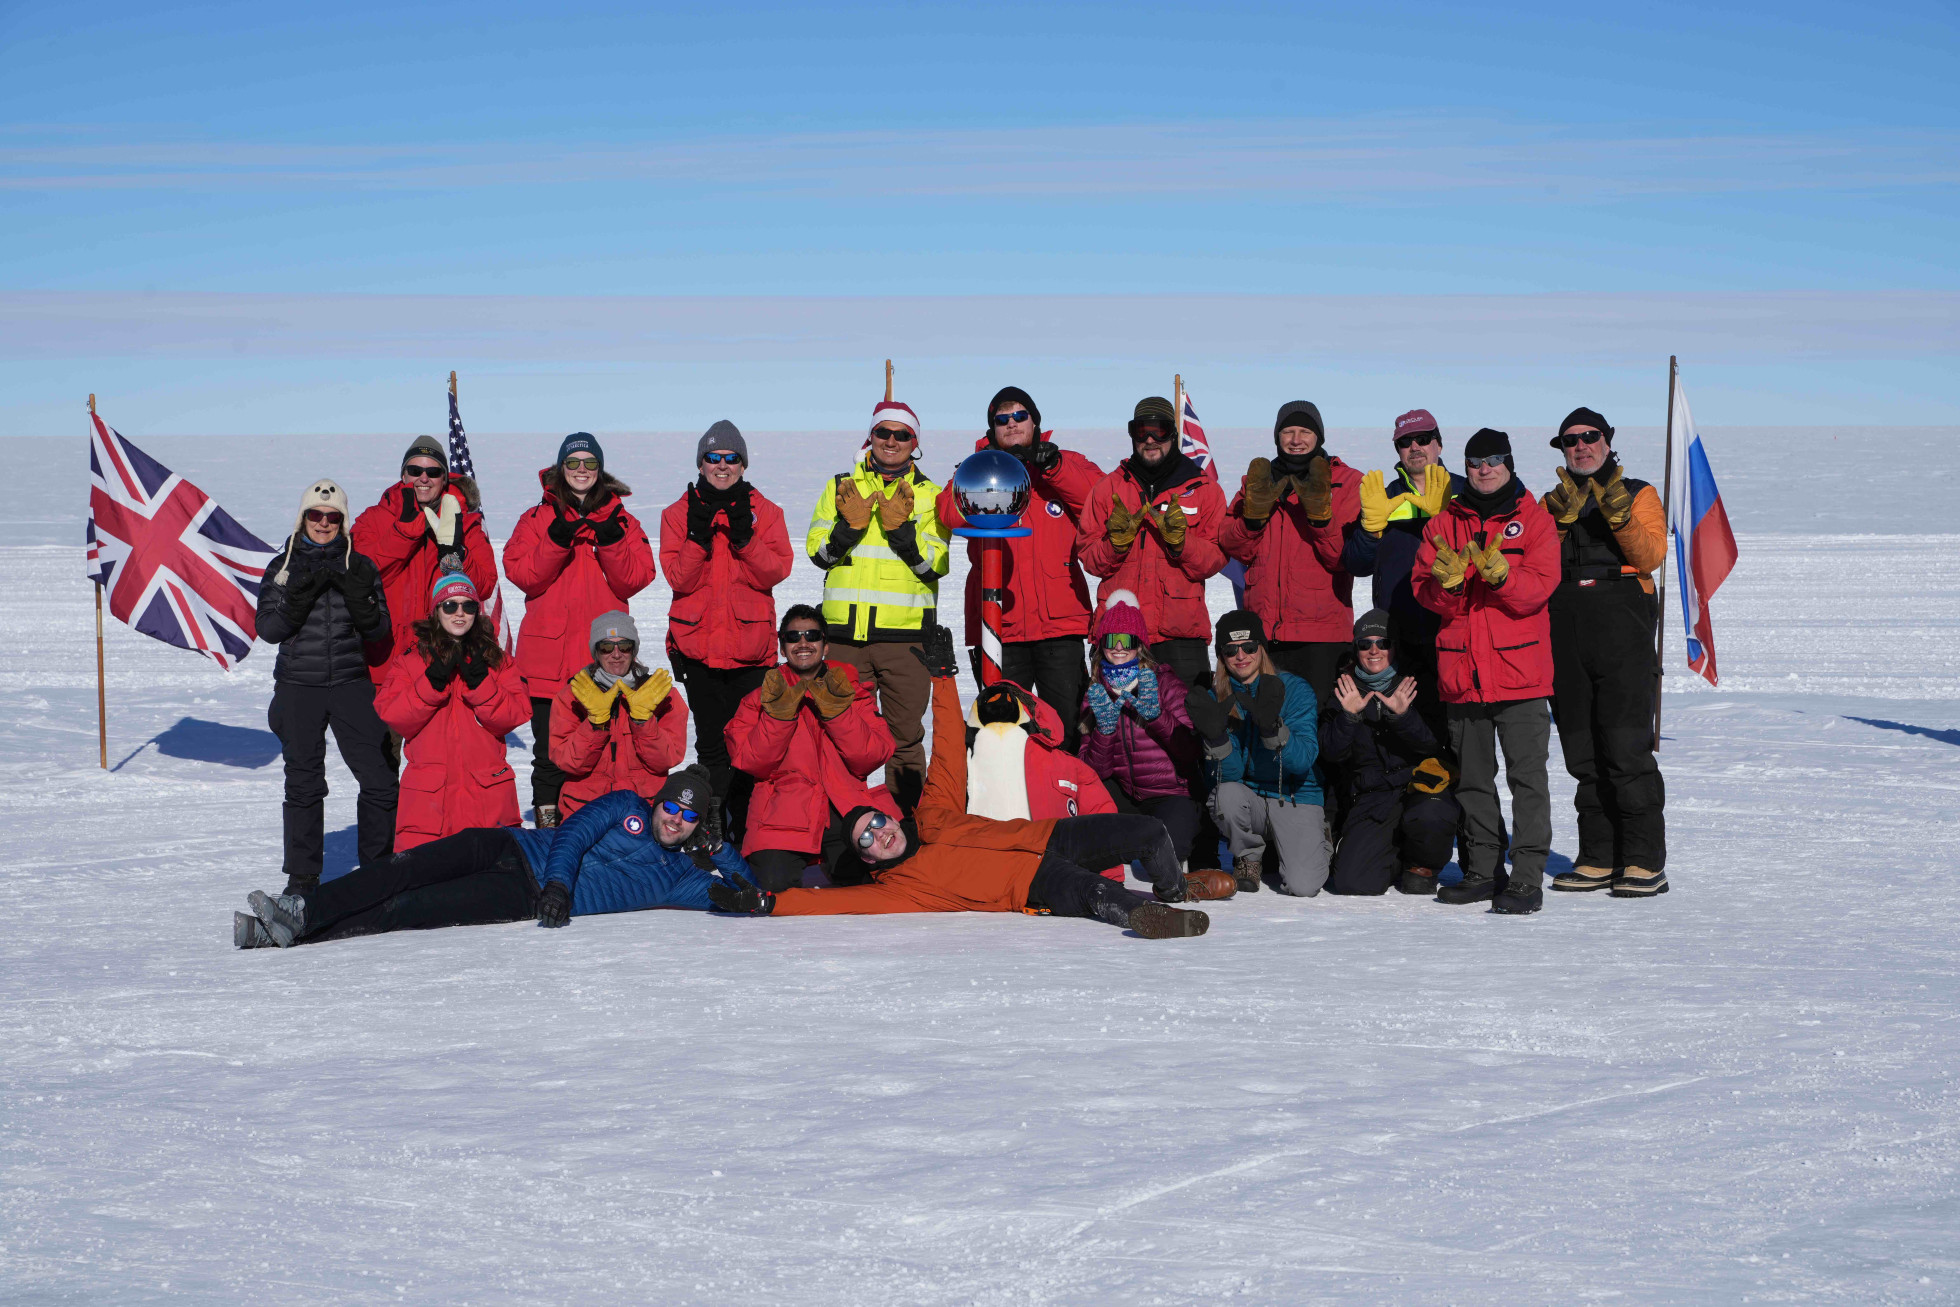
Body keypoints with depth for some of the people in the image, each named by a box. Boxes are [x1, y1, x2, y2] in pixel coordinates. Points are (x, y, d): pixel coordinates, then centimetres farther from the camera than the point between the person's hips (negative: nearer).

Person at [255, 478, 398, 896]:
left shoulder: (360, 567, 8)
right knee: (304, 783, 1)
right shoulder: (284, 567, 7)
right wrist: (298, 600, -16)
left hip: (350, 684, 0)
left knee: (380, 779, -7)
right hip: (298, 687, 0)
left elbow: (379, 631, 5)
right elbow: (267, 629, 1)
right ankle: (303, 875, 11)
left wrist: (360, 598, -14)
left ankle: (379, 866, 8)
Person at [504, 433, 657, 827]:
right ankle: (548, 820, 5)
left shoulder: (621, 521, 13)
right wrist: (556, 541, -16)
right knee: (550, 753, -3)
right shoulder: (539, 519, 10)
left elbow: (634, 580, 2)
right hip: (549, 656, 0)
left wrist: (611, 542, -14)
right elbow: (521, 573, -3)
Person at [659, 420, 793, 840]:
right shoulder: (680, 514, 7)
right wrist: (698, 538, -18)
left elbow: (776, 571, -5)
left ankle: (746, 830, 5)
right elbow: (679, 578, -4)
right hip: (698, 645, 0)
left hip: (751, 648, 0)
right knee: (711, 745, 1)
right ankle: (714, 832, 8)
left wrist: (744, 536, -19)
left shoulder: (764, 511, 8)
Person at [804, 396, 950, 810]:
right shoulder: (841, 487, 11)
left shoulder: (929, 496, 7)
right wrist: (849, 527, -14)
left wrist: (901, 529, -18)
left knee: (905, 738, 2)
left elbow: (936, 563, -4)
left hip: (905, 632, -1)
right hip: (845, 630, 1)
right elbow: (817, 551, 3)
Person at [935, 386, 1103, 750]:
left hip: (1059, 620, 0)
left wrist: (1053, 466, -19)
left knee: (1065, 723, 1)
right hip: (999, 621, 0)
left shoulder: (1065, 463, 12)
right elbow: (951, 512, -10)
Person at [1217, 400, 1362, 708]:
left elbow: (1344, 557, -7)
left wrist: (1320, 512, -20)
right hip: (1263, 629, 3)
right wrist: (1255, 512, -13)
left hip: (1322, 631, -3)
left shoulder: (1347, 483, 5)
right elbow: (1235, 548, 3)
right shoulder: (1257, 480, 16)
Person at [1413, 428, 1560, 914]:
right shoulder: (1445, 522, 11)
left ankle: (1527, 878, -7)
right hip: (1462, 669, 4)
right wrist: (1448, 580, -18)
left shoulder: (1533, 519, 3)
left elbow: (1539, 587, -9)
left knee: (1526, 775, -7)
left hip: (1519, 670, -4)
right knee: (1472, 777, 10)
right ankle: (1480, 870, 19)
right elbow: (1424, 588, 3)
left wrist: (1498, 572, -26)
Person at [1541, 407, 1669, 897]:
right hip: (1565, 636, 4)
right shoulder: (1552, 501, 18)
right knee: (1584, 754, 6)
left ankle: (1645, 862, -7)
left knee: (1627, 748, -10)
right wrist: (1563, 516, -13)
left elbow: (1650, 556, -7)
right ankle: (1599, 859, 12)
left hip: (1621, 632, -4)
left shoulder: (1639, 496, 9)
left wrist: (1618, 513, -20)